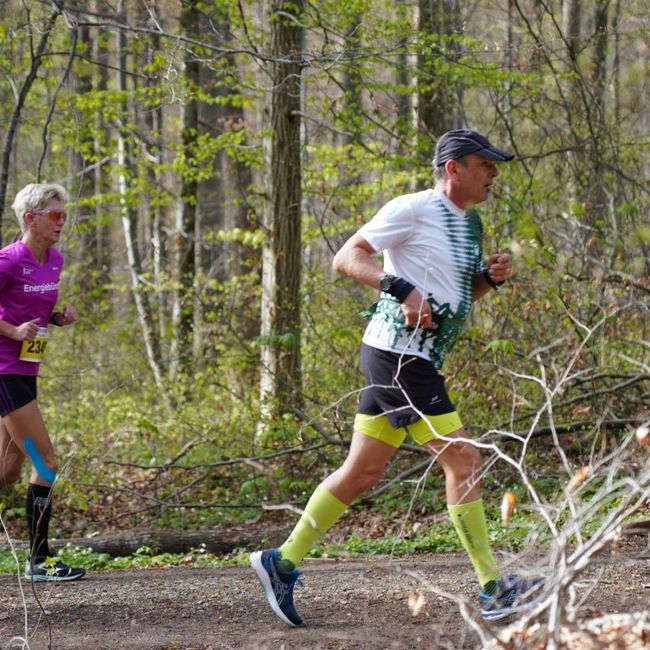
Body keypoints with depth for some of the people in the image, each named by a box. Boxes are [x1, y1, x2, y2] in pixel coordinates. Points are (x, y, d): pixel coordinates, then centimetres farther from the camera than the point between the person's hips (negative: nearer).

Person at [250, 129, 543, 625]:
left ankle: (282, 562, 20)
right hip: (398, 351, -10)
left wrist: (489, 278, 7)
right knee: (464, 460, -10)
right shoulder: (413, 209, -11)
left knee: (362, 473, 11)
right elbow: (348, 257, -13)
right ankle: (493, 591, -6)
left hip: (420, 358, 10)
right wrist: (402, 290, -24)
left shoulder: (470, 224, 17)